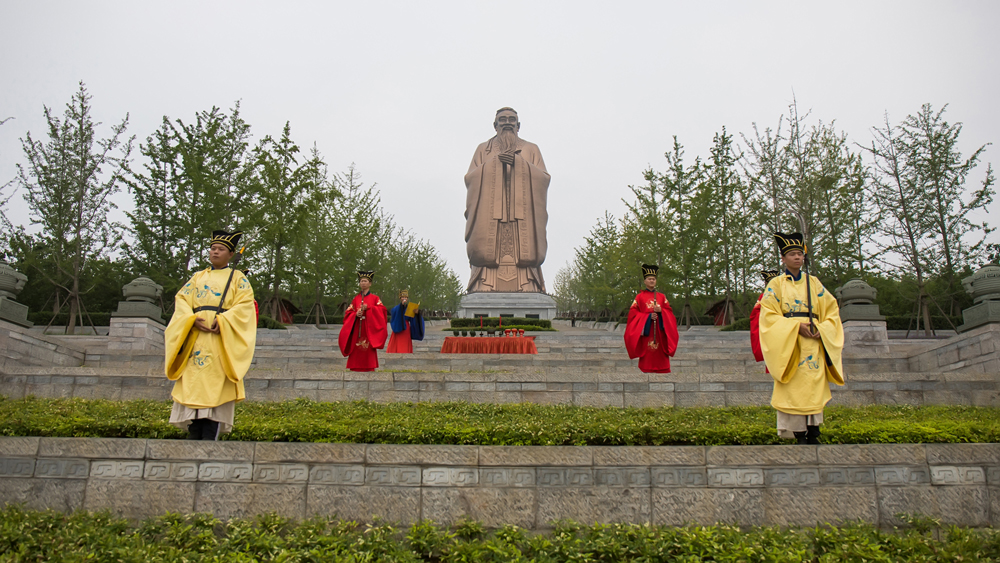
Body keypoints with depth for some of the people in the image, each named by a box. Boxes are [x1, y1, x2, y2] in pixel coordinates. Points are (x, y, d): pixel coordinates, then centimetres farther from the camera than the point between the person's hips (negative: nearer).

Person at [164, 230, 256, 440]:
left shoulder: (238, 278, 11)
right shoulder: (198, 277, 22)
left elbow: (244, 304, -3)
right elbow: (181, 299, 11)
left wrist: (222, 321, -18)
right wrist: (193, 319, -9)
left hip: (221, 338, -4)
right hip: (195, 336, 4)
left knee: (214, 388, -12)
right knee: (192, 385, -4)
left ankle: (209, 437, -15)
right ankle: (194, 435, -2)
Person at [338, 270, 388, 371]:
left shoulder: (374, 298, 10)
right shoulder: (356, 298, 17)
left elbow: (382, 309, -2)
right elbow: (348, 312, 13)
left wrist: (368, 307, -12)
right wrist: (356, 314, -7)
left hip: (369, 328, -2)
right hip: (357, 328, 2)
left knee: (368, 351, -10)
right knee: (356, 351, -5)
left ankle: (369, 369, -9)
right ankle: (355, 369, -3)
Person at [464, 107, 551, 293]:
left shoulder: (531, 149, 22)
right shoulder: (483, 149, 22)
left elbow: (543, 178, 7)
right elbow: (470, 177, 8)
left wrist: (518, 162, -5)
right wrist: (496, 162, -2)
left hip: (523, 213, 0)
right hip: (489, 214, 0)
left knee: (524, 255, -15)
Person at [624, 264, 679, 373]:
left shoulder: (662, 296, 15)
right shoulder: (640, 297, 7)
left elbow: (669, 311, 12)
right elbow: (633, 312, 0)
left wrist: (661, 311, -10)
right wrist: (648, 316, -12)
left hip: (659, 330, 2)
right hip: (645, 328, -2)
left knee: (660, 353, -4)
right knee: (647, 354, -8)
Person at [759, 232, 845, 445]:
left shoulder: (813, 282, 14)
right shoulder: (775, 284, 6)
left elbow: (832, 309, 12)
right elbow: (768, 314, -4)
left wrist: (822, 329, -7)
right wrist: (795, 326, -16)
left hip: (814, 342, 3)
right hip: (788, 344, -3)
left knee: (814, 385, -4)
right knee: (794, 387, -7)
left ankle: (813, 433, 0)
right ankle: (800, 434, -3)